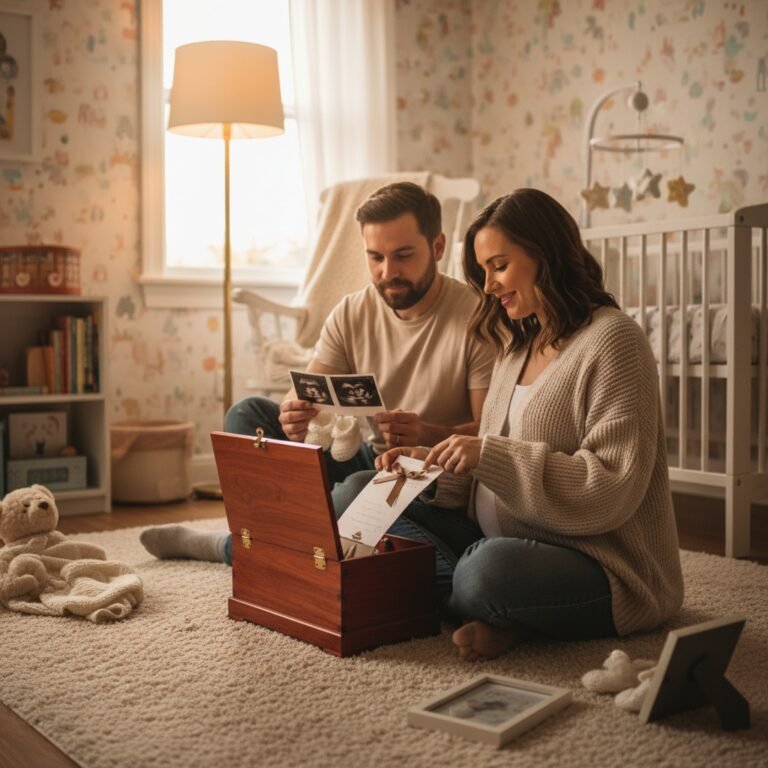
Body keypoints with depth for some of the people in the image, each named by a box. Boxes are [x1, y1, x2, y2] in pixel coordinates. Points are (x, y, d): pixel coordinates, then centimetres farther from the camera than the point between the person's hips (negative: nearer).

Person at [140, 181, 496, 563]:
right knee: (248, 413, -7)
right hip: (365, 460, 5)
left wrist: (427, 435, -36)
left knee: (360, 490, -37)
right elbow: (305, 396, -2)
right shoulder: (351, 314, 2)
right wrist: (294, 416, -27)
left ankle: (226, 547, -14)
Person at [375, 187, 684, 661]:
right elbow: (493, 472, 13)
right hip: (503, 544, 9)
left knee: (488, 569, -40)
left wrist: (490, 455, -25)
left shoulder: (612, 339, -13)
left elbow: (611, 490, -20)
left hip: (605, 567, -9)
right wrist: (432, 467, -6)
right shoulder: (520, 344, 13)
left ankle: (506, 619, -4)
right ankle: (507, 616, -9)